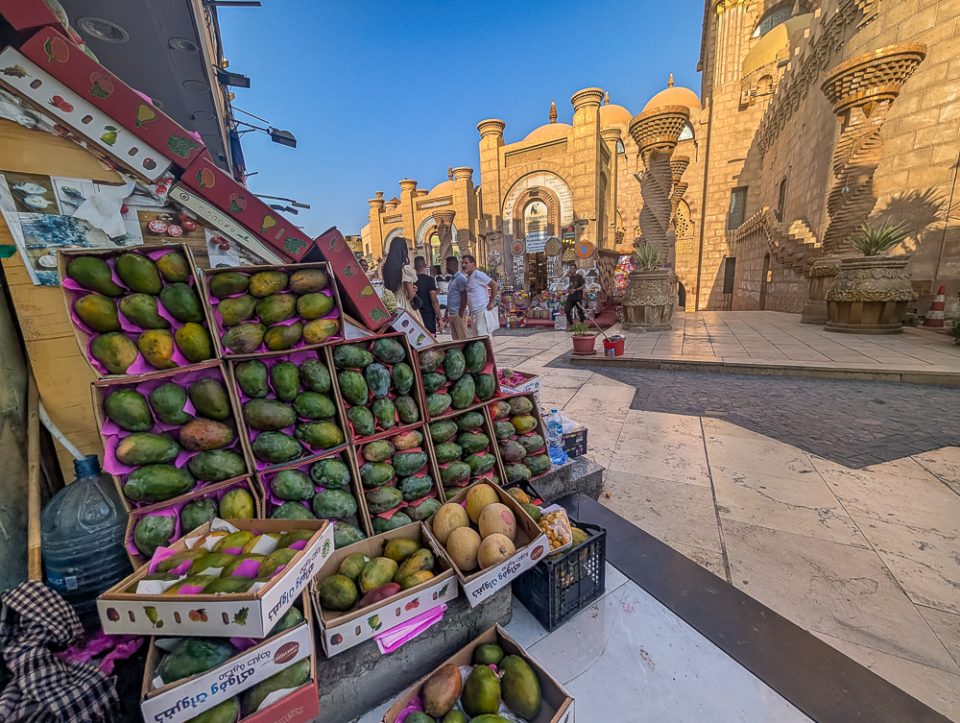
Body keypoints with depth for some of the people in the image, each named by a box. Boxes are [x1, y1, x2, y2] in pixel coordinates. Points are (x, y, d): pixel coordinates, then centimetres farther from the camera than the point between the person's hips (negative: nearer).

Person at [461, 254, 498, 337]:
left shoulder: (478, 275, -9)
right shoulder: (467, 278, 16)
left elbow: (494, 285, -13)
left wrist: (491, 302, -15)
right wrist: (461, 313, 19)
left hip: (481, 311, -9)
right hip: (473, 312, 9)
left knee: (483, 336, -8)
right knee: (474, 336, 10)